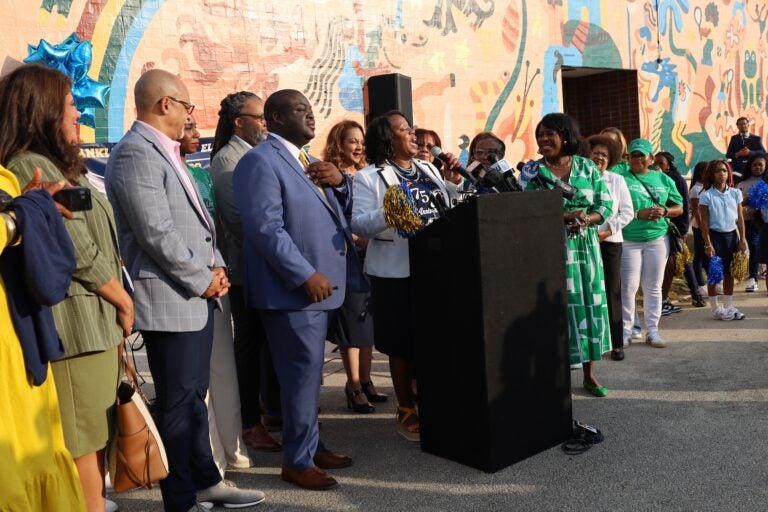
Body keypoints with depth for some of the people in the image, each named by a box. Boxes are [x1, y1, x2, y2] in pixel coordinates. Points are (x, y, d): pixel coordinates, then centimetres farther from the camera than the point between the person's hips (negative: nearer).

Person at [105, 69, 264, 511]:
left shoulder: (166, 151, 16)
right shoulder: (136, 153, -15)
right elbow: (157, 233, -22)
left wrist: (217, 266, 4)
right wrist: (204, 279, -13)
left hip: (197, 293, 10)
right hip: (170, 298, -9)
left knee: (195, 394, 18)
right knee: (178, 402, 2)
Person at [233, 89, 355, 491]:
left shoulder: (304, 160, 18)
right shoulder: (260, 161, -12)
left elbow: (334, 210, 20)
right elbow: (266, 228, -21)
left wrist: (339, 182, -1)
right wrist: (305, 275, -23)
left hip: (318, 285, 9)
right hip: (292, 289, -9)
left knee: (309, 374, 16)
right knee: (302, 375, -3)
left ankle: (310, 446, 29)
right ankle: (297, 461, 11)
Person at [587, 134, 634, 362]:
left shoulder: (617, 180, 8)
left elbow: (627, 212, 4)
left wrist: (607, 231, -7)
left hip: (610, 242, 2)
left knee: (612, 292, 5)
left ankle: (617, 343, 12)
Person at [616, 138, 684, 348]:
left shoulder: (663, 179, 11)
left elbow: (679, 207, 14)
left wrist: (665, 211, -7)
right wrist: (638, 214, -20)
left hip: (658, 239, 4)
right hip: (628, 240, -4)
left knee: (653, 287, 9)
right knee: (628, 287, -4)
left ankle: (652, 330, 17)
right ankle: (625, 330, 4)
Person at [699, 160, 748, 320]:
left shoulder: (735, 193, 4)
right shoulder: (706, 196, -7)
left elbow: (740, 217, 6)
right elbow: (704, 222, -7)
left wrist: (742, 239, 1)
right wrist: (708, 244, -11)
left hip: (732, 235, 4)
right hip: (715, 235, -4)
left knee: (730, 272, 10)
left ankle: (729, 306, 20)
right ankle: (716, 309, 10)